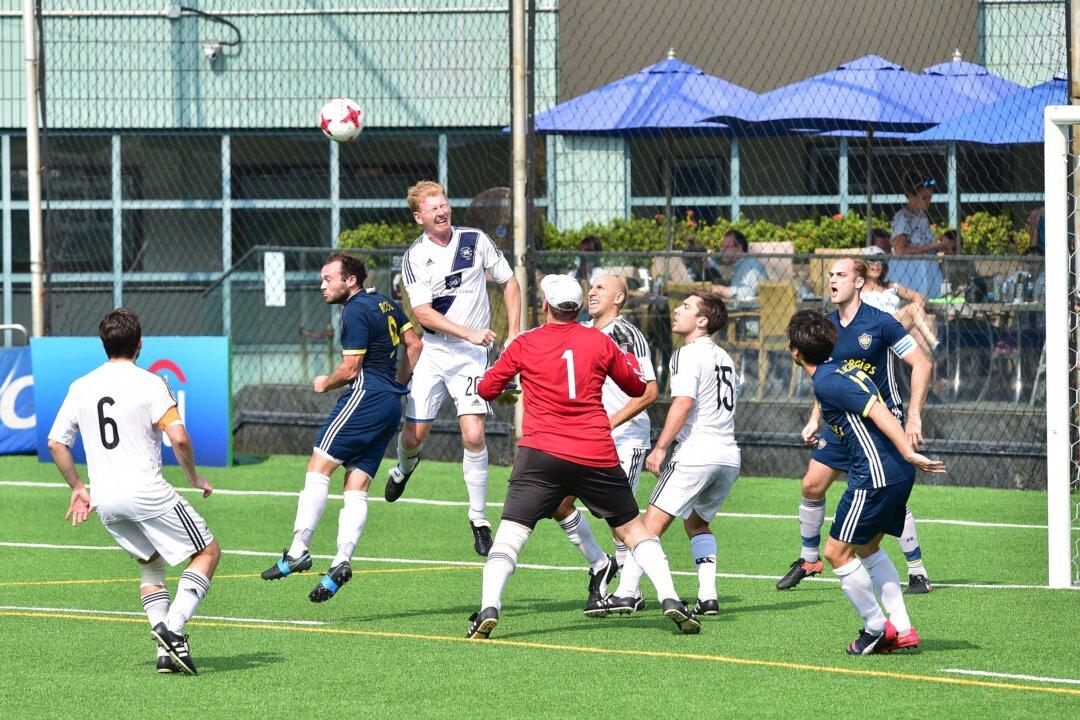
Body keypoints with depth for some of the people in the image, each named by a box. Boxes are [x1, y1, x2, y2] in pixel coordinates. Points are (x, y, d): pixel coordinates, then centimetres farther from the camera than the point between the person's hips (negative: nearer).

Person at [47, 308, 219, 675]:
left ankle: (165, 648, 7)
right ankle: (173, 628, -14)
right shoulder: (150, 383, -6)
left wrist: (77, 488, 24)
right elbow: (178, 438, -15)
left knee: (150, 563, 23)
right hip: (146, 490, -6)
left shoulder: (80, 387, 10)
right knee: (207, 553, 6)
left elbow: (56, 443, 14)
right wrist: (194, 477, 2)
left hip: (104, 500, 6)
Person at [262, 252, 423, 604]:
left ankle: (298, 551, -19)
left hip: (366, 396, -10)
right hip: (391, 405, 10)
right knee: (356, 488, 4)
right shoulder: (385, 304, 18)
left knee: (318, 467, -11)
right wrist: (397, 385, 27)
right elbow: (415, 344, 23)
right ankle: (342, 561, -8)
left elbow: (350, 369, -12)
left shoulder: (356, 312, -9)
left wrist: (325, 384, 7)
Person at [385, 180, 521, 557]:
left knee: (473, 436, -14)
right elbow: (423, 313, -11)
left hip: (472, 356, -1)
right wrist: (469, 333, -22)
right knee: (413, 436, 4)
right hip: (433, 352, 1)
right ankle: (405, 468, 42)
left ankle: (478, 518, -3)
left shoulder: (476, 240, -1)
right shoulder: (415, 256, -4)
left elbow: (509, 282, 10)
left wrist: (514, 335, 2)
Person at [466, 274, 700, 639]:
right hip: (597, 456, 2)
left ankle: (489, 608, -22)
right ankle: (670, 599, 7)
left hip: (541, 451, -2)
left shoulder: (524, 344, 3)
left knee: (510, 532, -3)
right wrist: (629, 359, 38)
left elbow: (486, 389, 10)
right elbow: (637, 387, 18)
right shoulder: (599, 341, 6)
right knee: (632, 528, 16)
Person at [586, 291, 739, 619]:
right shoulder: (724, 358, 20)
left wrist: (660, 447, -17)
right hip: (729, 454, 8)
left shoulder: (688, 354, -6)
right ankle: (708, 597, 10)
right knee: (697, 522, 23)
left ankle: (626, 592, -14)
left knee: (653, 522, -7)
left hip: (696, 453, -8)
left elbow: (683, 403, -18)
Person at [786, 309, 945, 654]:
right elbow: (877, 409, 22)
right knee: (867, 548, 23)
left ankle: (877, 628, 11)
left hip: (875, 475, -10)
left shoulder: (826, 382, -14)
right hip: (898, 472, 10)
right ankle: (902, 631, 20)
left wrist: (908, 453, -30)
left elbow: (877, 411, -23)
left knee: (837, 552, 3)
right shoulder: (844, 366, 15)